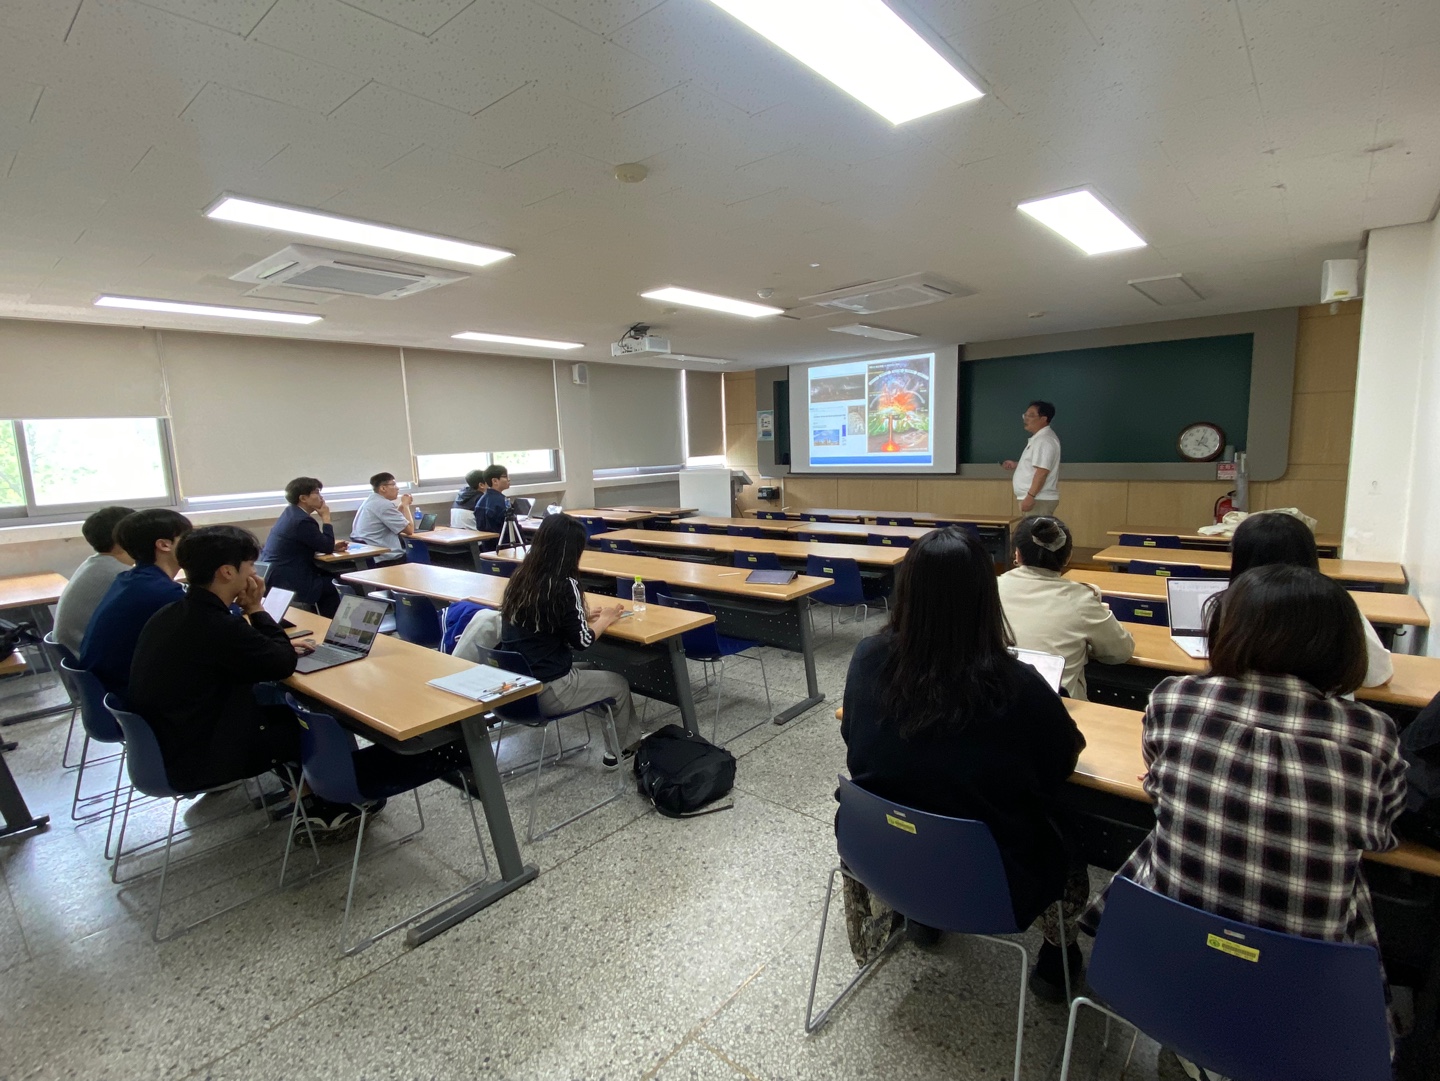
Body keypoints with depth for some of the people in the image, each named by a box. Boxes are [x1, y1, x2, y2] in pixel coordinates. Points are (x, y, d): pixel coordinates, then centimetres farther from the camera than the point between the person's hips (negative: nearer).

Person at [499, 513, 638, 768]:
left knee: (590, 670, 28)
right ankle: (617, 752, 35)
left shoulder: (520, 578, 2)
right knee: (619, 684, 16)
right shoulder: (564, 584, -19)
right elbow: (583, 641, -12)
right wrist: (605, 618, 5)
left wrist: (581, 615, 13)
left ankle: (621, 741, 39)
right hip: (546, 691, -7)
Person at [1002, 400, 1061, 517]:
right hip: (1036, 498, 10)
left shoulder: (1044, 440, -15)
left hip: (1039, 500, -10)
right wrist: (1015, 465, 17)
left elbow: (1042, 471, -23)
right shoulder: (1038, 438, 18)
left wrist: (1030, 496, -26)